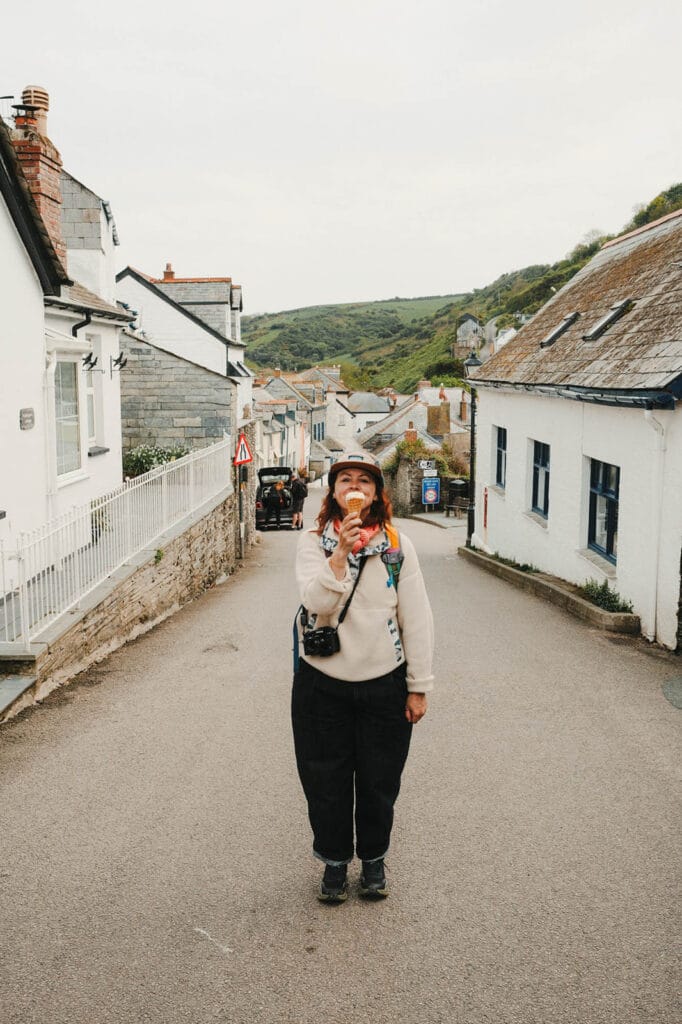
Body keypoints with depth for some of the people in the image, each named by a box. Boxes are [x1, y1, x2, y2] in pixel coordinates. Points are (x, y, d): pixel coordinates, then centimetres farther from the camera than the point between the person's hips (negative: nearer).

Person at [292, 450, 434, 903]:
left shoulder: (398, 546, -3)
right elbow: (317, 602, -21)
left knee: (379, 782, 13)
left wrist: (418, 687, -2)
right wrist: (342, 550, -30)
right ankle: (335, 862, 34)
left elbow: (417, 620, -2)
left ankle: (374, 859, 38)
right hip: (322, 683, 0)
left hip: (384, 685, 1)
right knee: (326, 781, 11)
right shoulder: (314, 542, -4)